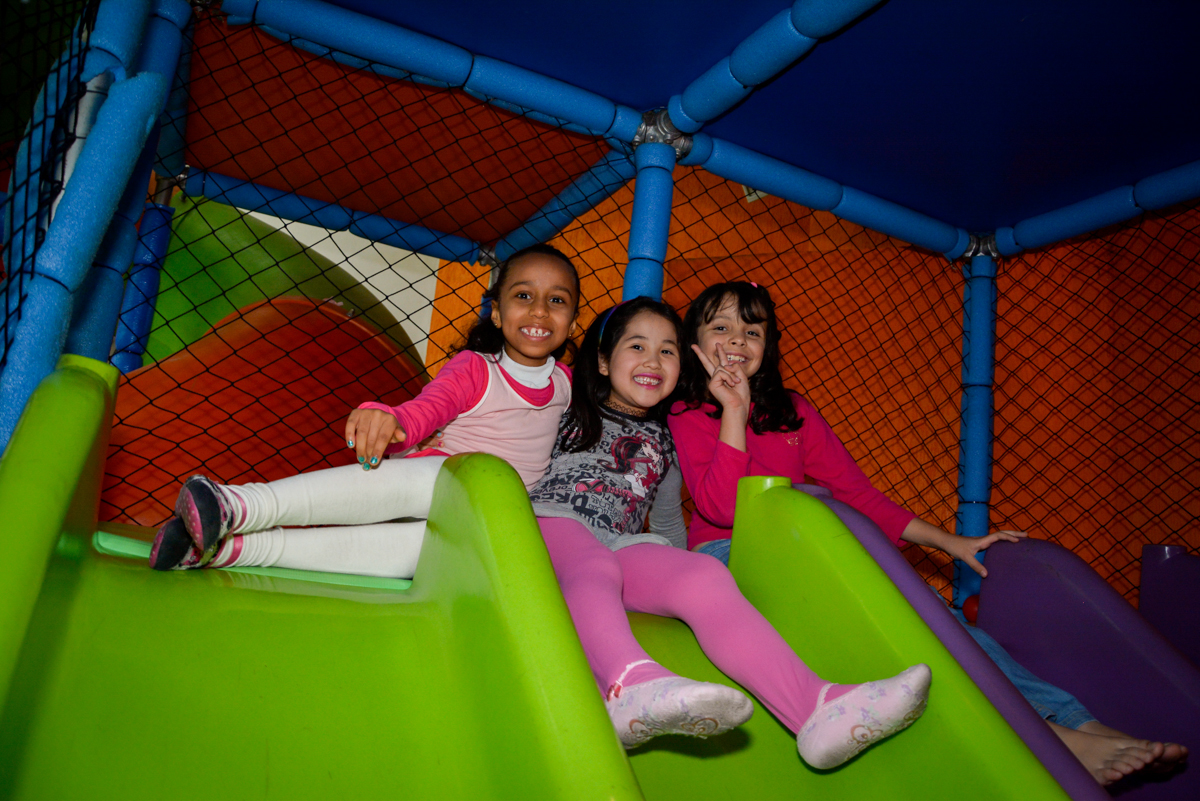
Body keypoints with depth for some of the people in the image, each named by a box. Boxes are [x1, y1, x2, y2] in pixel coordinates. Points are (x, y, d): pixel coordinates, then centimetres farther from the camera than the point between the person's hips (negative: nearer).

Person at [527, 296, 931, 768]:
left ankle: (817, 708, -42)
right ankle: (629, 686, -71)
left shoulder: (663, 443, 26)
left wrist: (675, 574, 26)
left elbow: (668, 520, 34)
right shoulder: (567, 407, 16)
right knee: (593, 569, -40)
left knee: (705, 576, -26)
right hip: (548, 523, -3)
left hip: (618, 547, 3)